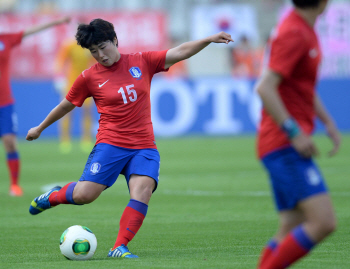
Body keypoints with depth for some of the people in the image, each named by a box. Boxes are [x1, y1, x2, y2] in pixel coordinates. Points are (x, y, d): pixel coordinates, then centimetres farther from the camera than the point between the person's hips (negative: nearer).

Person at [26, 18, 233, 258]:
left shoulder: (142, 62, 7)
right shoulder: (89, 78, 3)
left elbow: (180, 53, 4)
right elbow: (66, 105, 17)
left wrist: (209, 40, -9)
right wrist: (40, 128, 27)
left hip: (144, 147, 1)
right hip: (111, 145, -1)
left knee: (143, 189, -24)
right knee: (84, 195, -14)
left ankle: (120, 248, -20)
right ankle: (55, 196, 20)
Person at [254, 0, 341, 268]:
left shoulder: (306, 30, 16)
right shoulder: (293, 34, -16)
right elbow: (265, 88, -24)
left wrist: (328, 121, 19)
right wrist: (294, 133, -24)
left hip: (289, 144, 10)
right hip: (285, 145, -10)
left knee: (292, 231, 8)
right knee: (324, 222, -17)